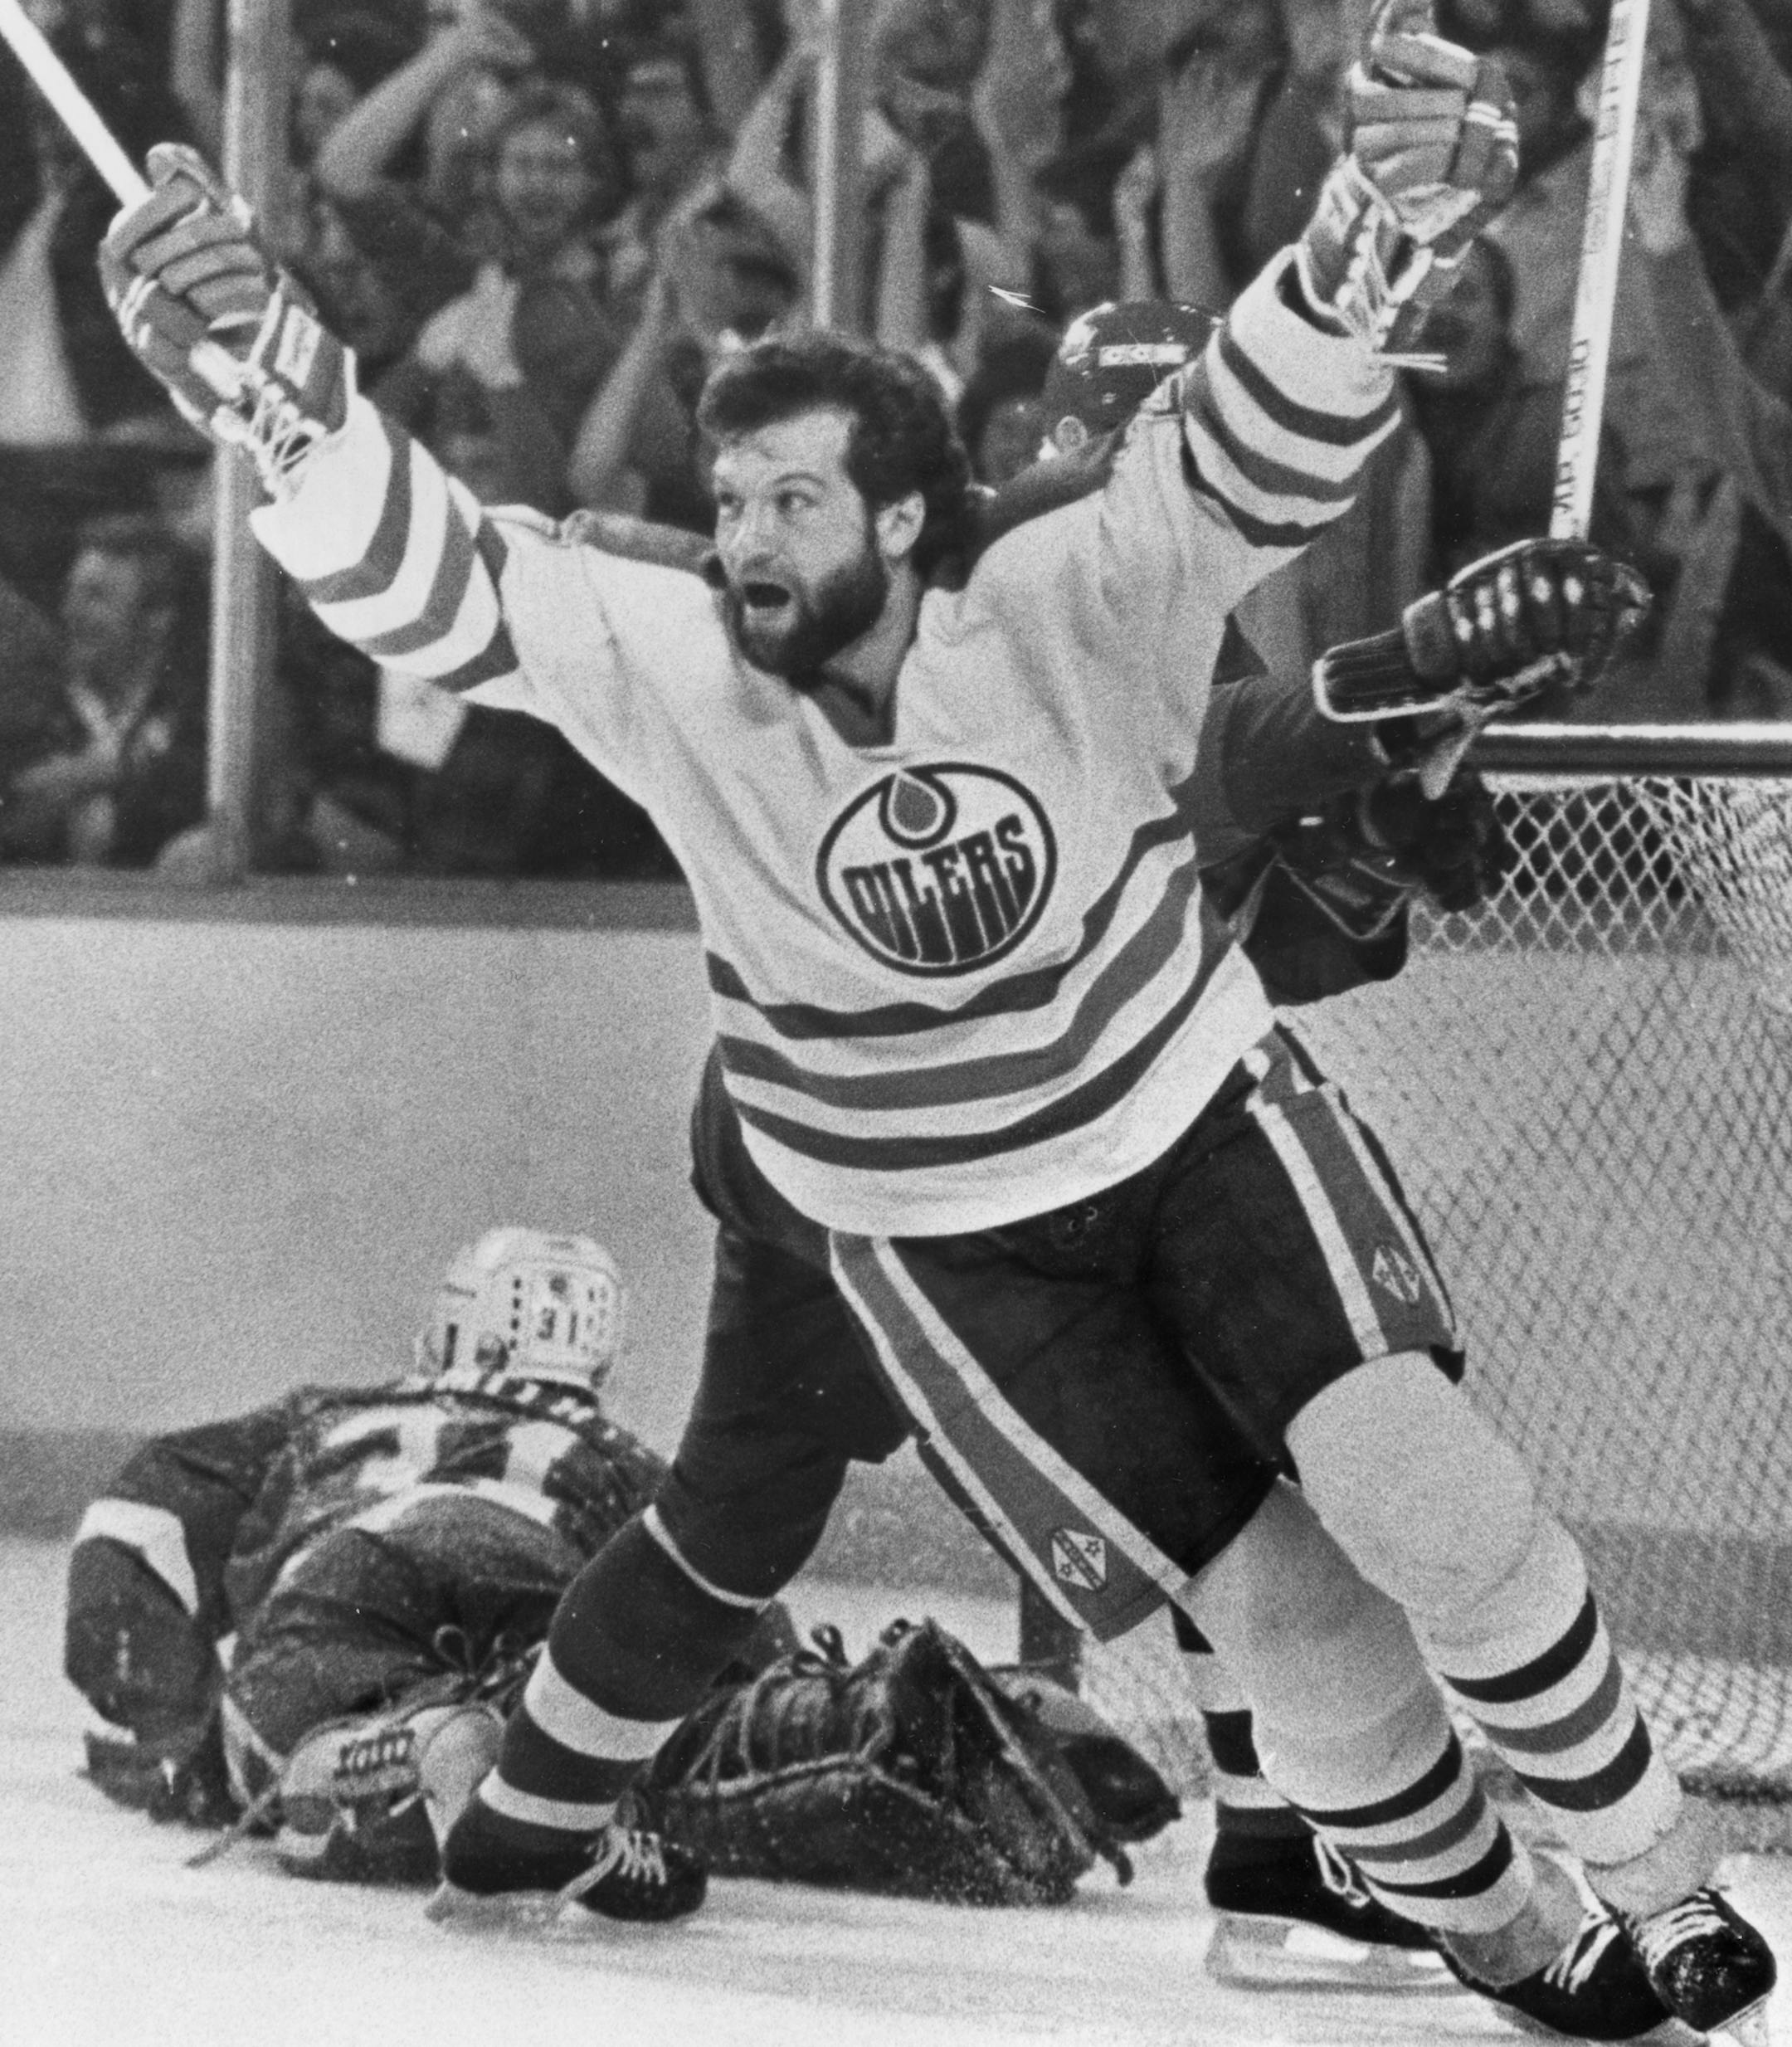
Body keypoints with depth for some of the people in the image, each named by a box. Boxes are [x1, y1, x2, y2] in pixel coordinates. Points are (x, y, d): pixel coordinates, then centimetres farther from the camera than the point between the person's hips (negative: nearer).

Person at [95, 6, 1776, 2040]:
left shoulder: (1074, 612, -21)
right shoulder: (671, 668, -19)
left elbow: (1258, 448, -34)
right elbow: (419, 574, -28)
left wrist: (1385, 229, -54)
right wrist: (263, 370, -46)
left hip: (1199, 1111, 0)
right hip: (910, 1226, 0)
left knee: (1405, 1477, -16)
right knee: (1272, 1594, -2)